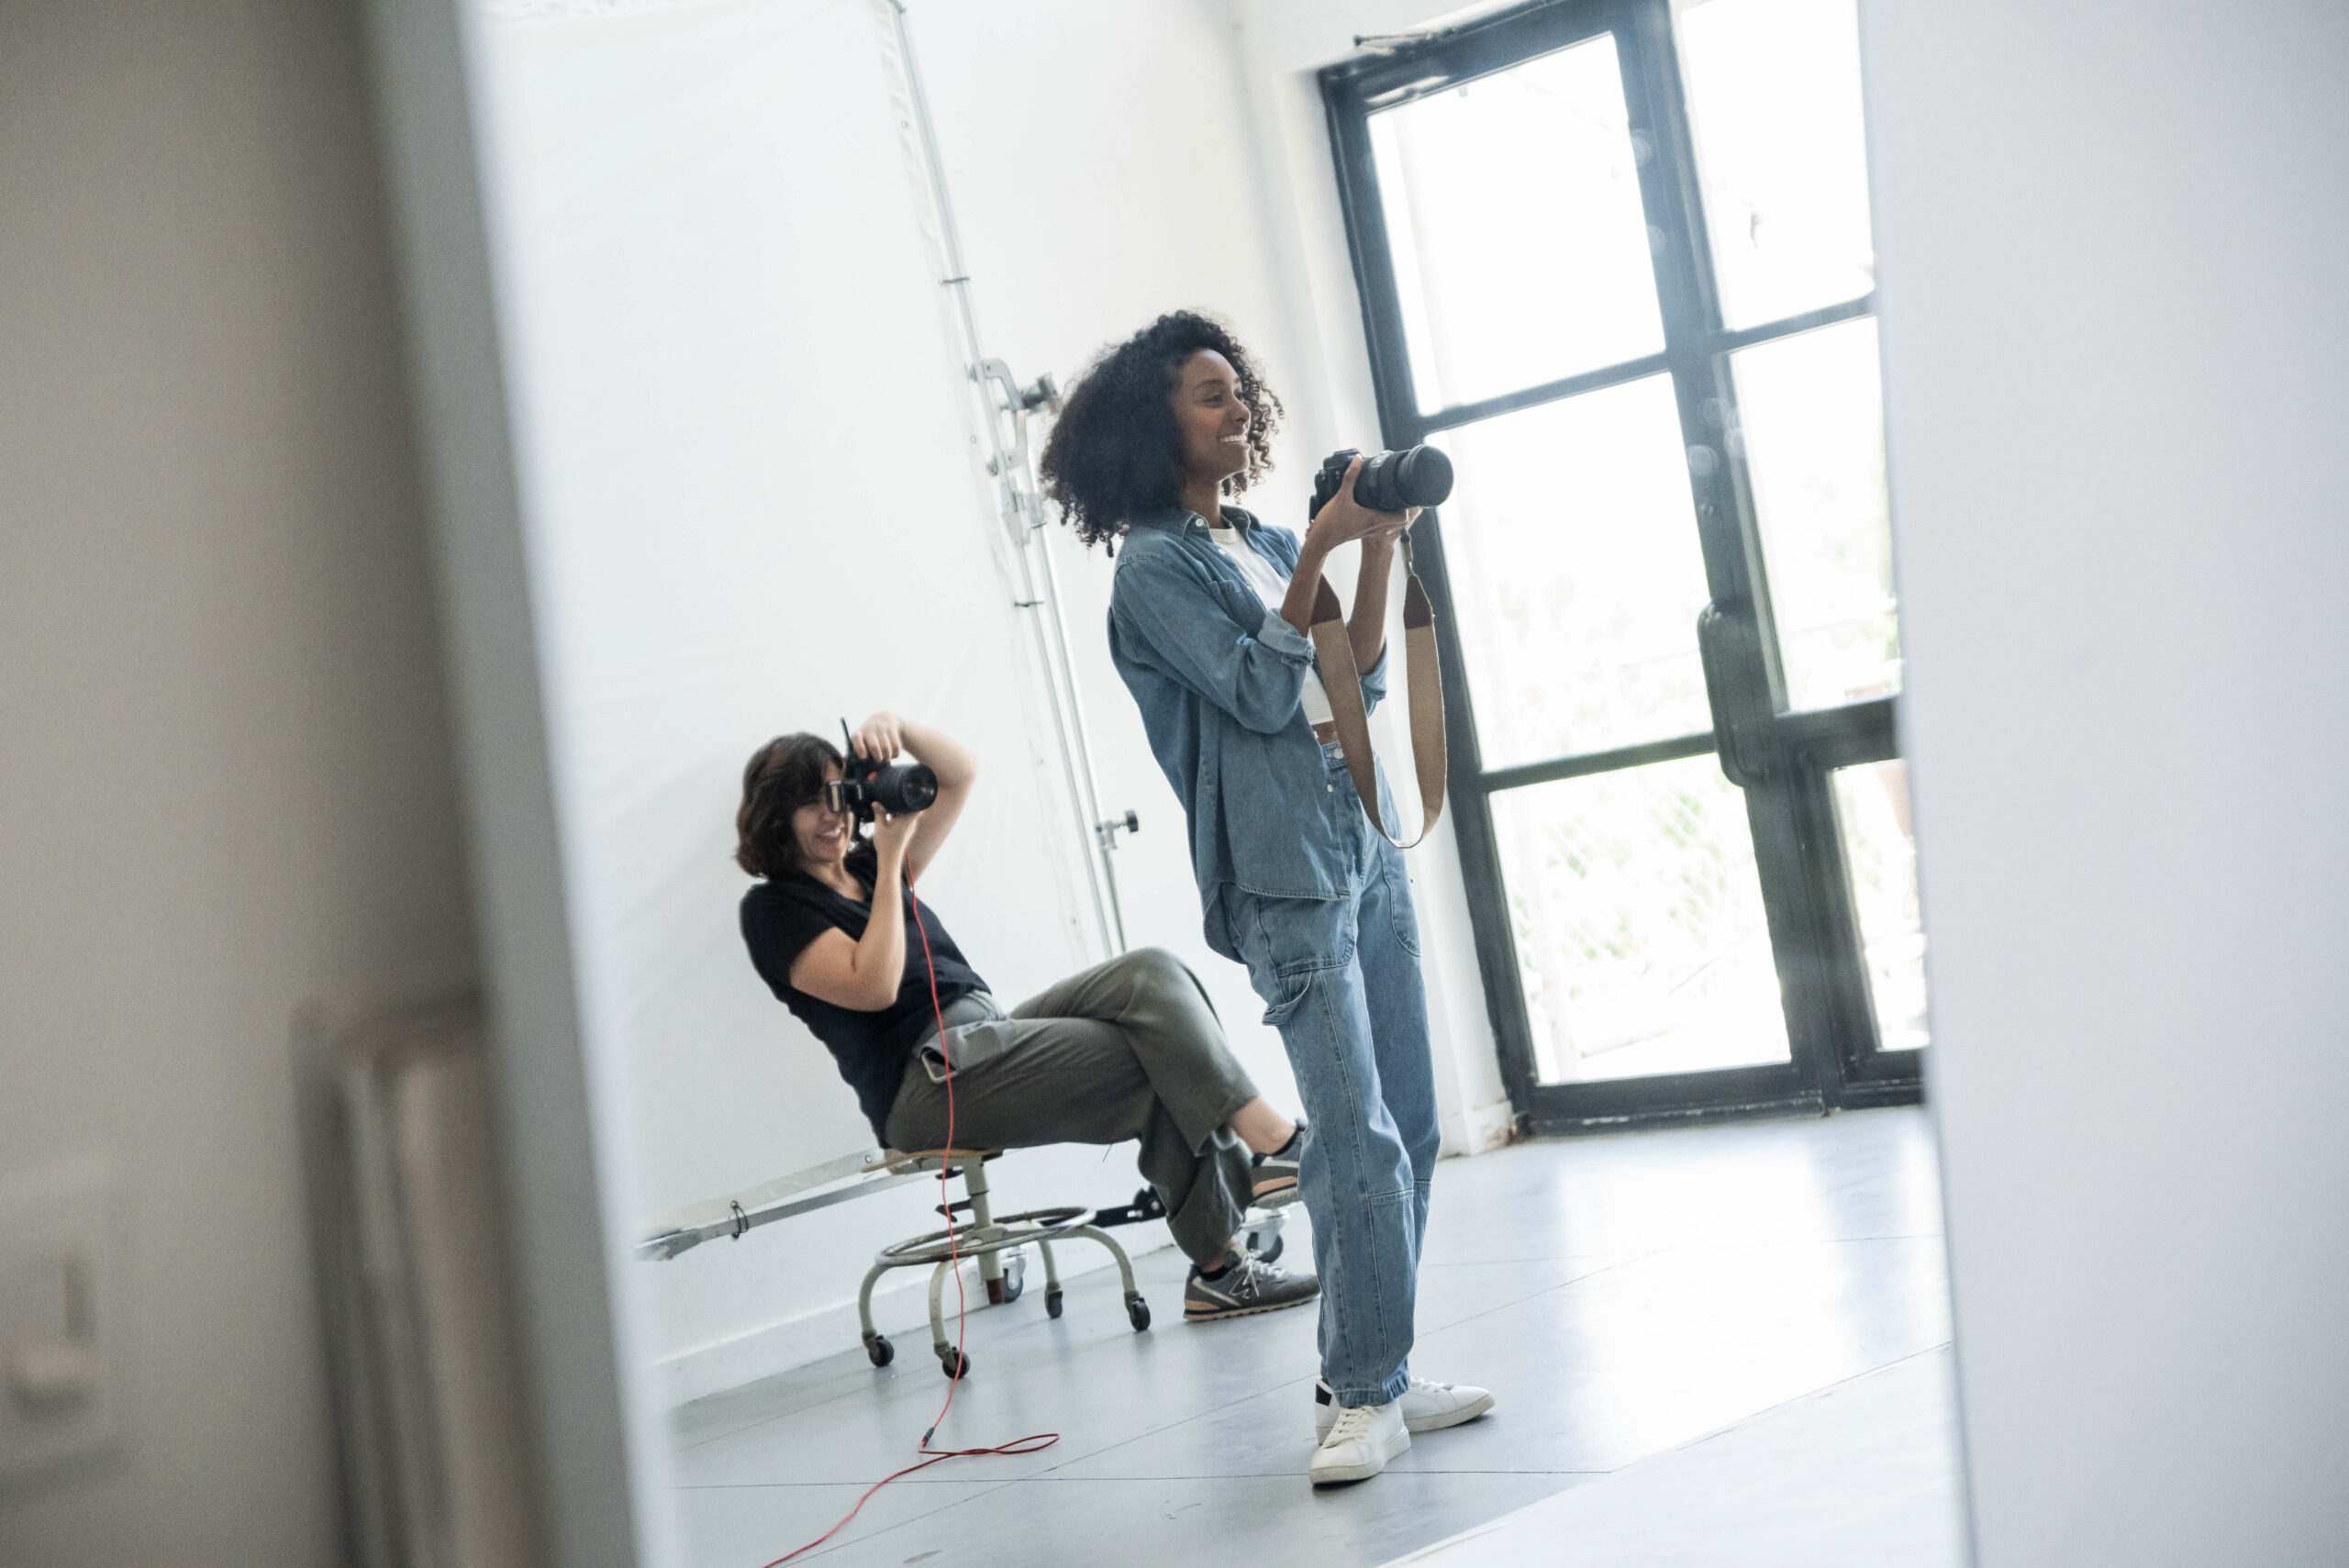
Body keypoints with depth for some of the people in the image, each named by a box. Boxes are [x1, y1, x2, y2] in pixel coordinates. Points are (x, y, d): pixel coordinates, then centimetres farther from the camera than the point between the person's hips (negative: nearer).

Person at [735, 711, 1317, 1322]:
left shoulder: (867, 867, 21)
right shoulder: (773, 909, -1)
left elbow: (960, 775, 19)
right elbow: (873, 987, -16)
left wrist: (897, 726, -1)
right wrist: (890, 858, -11)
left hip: (991, 1035, 8)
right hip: (926, 1081, -8)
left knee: (1151, 973, -16)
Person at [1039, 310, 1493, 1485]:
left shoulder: (1266, 543, 18)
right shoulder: (1158, 564, -3)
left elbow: (1360, 680, 12)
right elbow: (1258, 691, -13)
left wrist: (1380, 550, 2)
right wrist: (1321, 552, -14)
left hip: (1366, 846, 8)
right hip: (1283, 871, -8)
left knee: (1409, 1123, 7)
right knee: (1355, 1133, -12)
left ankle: (1376, 1373, 15)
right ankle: (1363, 1395, -4)